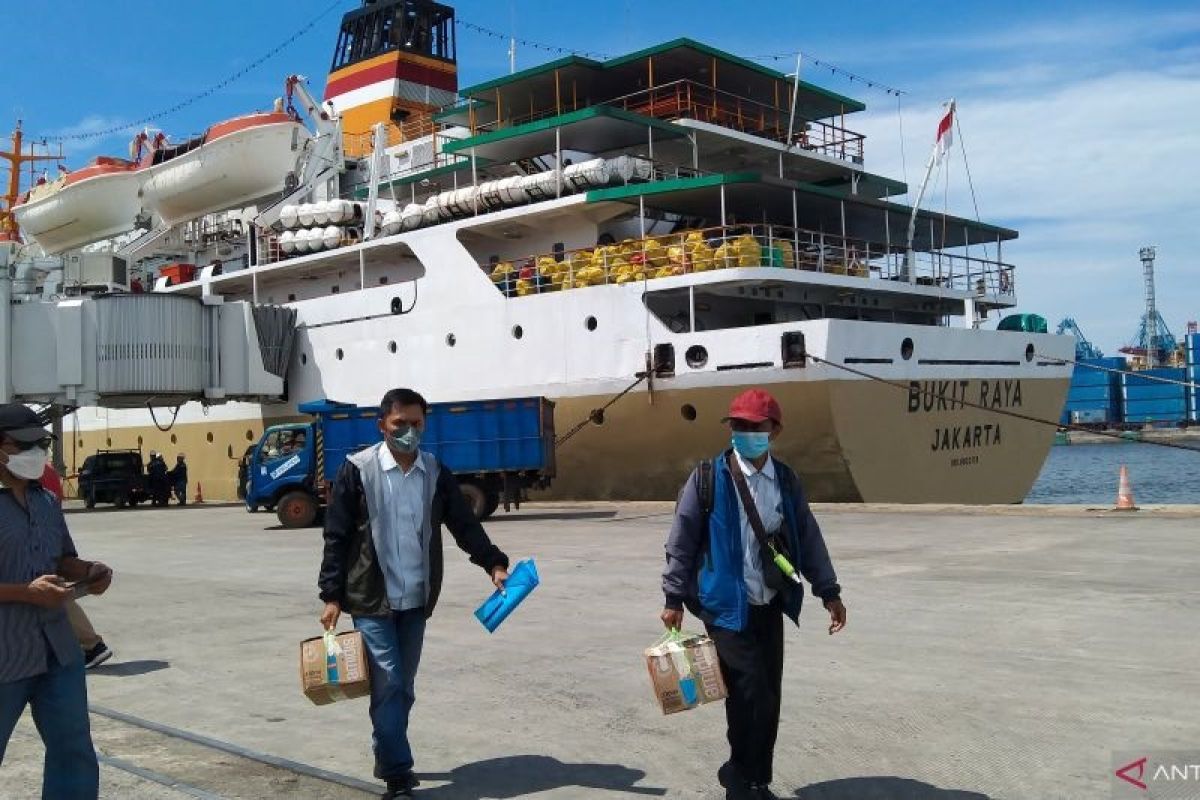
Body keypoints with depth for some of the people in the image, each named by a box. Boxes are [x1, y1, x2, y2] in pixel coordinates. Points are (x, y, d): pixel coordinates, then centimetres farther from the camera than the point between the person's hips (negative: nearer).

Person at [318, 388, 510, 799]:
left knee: (403, 688, 12)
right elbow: (336, 537, -4)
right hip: (371, 599, -4)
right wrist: (332, 596, -7)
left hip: (415, 600, 4)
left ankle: (387, 760, 27)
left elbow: (464, 524, 4)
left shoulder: (435, 473, 4)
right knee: (388, 685, -8)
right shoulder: (357, 470, -7)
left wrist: (494, 564, -10)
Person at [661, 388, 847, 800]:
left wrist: (829, 591, 11)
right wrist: (674, 599, -5)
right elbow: (681, 541, -5)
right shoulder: (708, 478, -9)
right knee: (751, 699, -8)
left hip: (770, 607, 5)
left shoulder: (786, 480, 6)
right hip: (726, 607, -5)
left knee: (767, 699, 10)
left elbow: (808, 538, 12)